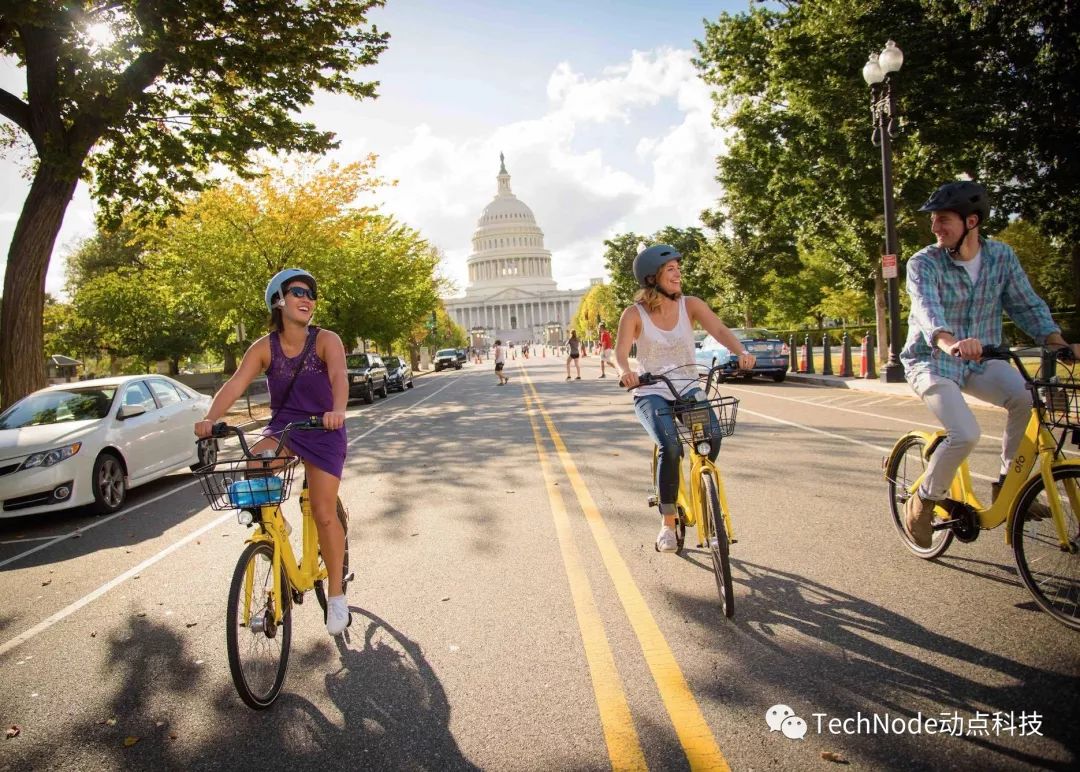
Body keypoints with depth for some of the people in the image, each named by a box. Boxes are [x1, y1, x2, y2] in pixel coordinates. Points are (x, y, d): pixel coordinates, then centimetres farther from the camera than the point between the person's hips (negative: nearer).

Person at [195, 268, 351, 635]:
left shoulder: (326, 340, -15)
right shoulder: (264, 347, -8)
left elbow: (339, 377, -34)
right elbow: (235, 384, -20)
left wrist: (337, 411, -54)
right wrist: (210, 418, -38)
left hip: (323, 430, -2)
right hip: (283, 427, 3)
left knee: (324, 513, -8)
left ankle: (336, 595, 9)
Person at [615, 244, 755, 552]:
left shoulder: (690, 305, -3)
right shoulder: (634, 314, -8)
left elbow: (720, 330, -16)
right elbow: (620, 354, -20)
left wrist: (741, 351, -38)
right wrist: (625, 373, -44)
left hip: (689, 390, 3)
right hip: (651, 394, -2)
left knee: (713, 437, -25)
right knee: (670, 447, -29)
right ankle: (668, 524, -11)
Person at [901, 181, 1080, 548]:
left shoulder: (1001, 256, 0)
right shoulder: (923, 263, -14)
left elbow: (1028, 305, 3)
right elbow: (927, 309, -32)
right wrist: (951, 342, -53)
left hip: (980, 361, 4)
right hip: (932, 362, -4)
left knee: (1029, 398, -25)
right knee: (966, 434, -26)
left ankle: (1007, 484, -3)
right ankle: (922, 503, -1)